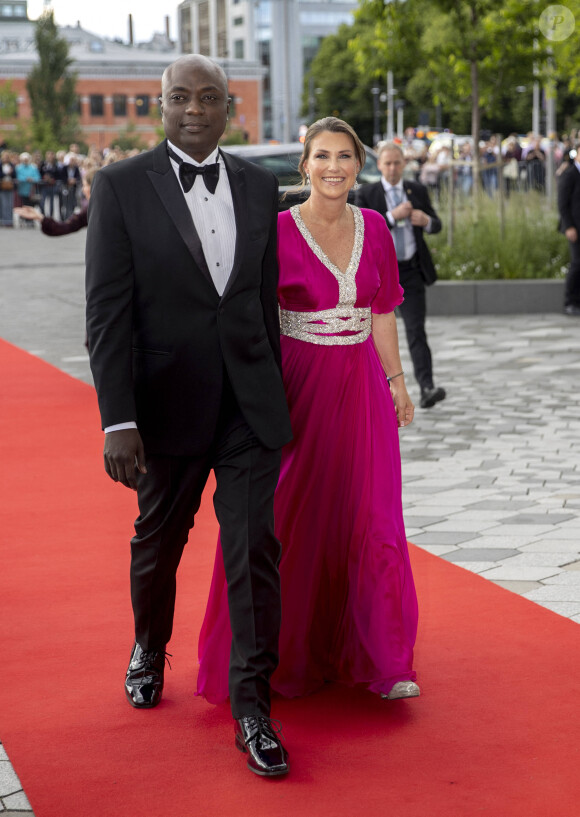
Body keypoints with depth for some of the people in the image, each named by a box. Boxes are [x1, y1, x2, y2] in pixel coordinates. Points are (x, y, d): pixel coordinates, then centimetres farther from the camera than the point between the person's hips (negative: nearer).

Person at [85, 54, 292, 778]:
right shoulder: (121, 186, -5)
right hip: (169, 405, -2)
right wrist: (117, 420, -15)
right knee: (158, 541, 16)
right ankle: (149, 647, 44)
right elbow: (107, 311, -9)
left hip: (250, 404, 2)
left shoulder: (258, 186, 6)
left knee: (255, 547, -4)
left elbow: (266, 299, 12)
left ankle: (252, 704, 5)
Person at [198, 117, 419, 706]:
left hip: (362, 387, 4)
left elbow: (381, 313, 13)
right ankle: (294, 656, 22)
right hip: (301, 387, -3)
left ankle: (381, 661, 14)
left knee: (371, 519, 4)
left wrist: (396, 381, 11)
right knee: (298, 521, 6)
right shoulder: (278, 232, -8)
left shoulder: (373, 229, 6)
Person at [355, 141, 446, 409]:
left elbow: (436, 225, 11)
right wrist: (392, 216, -21)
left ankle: (427, 388, -20)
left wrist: (426, 220, -13)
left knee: (416, 329, -11)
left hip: (411, 270, 1)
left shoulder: (417, 190, 8)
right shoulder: (366, 194, -1)